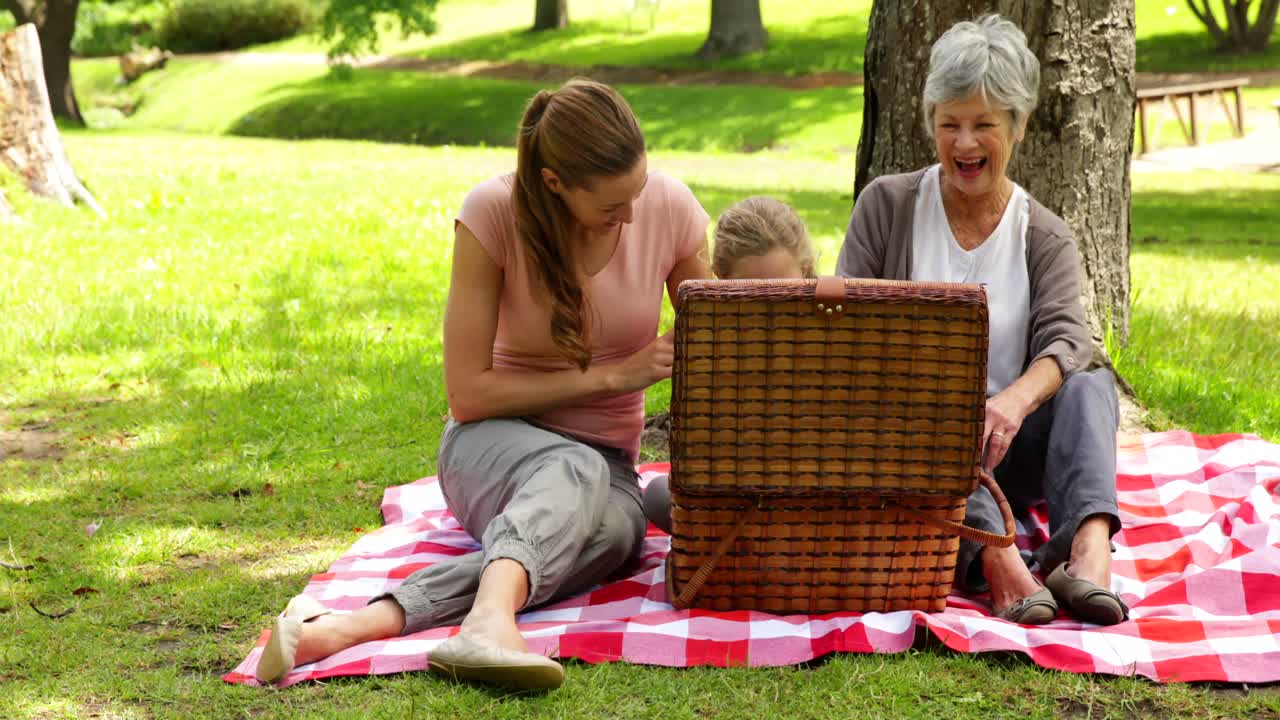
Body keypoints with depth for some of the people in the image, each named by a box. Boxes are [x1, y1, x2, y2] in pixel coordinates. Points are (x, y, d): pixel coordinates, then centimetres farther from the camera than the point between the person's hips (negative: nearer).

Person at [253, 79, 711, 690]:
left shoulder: (669, 208, -9)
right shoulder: (494, 214, -17)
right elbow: (468, 393, -13)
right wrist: (612, 375, -19)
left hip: (607, 461, 2)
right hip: (497, 443, -2)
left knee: (615, 528, -36)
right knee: (575, 471, -39)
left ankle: (357, 625, -52)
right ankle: (490, 624, -68)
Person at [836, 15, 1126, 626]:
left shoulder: (1046, 239, 8)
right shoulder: (887, 205, 6)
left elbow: (1064, 340, -11)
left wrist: (1015, 400, -36)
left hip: (1001, 448, 1)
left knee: (1091, 385, -27)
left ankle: (1089, 554, -52)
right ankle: (996, 558, -56)